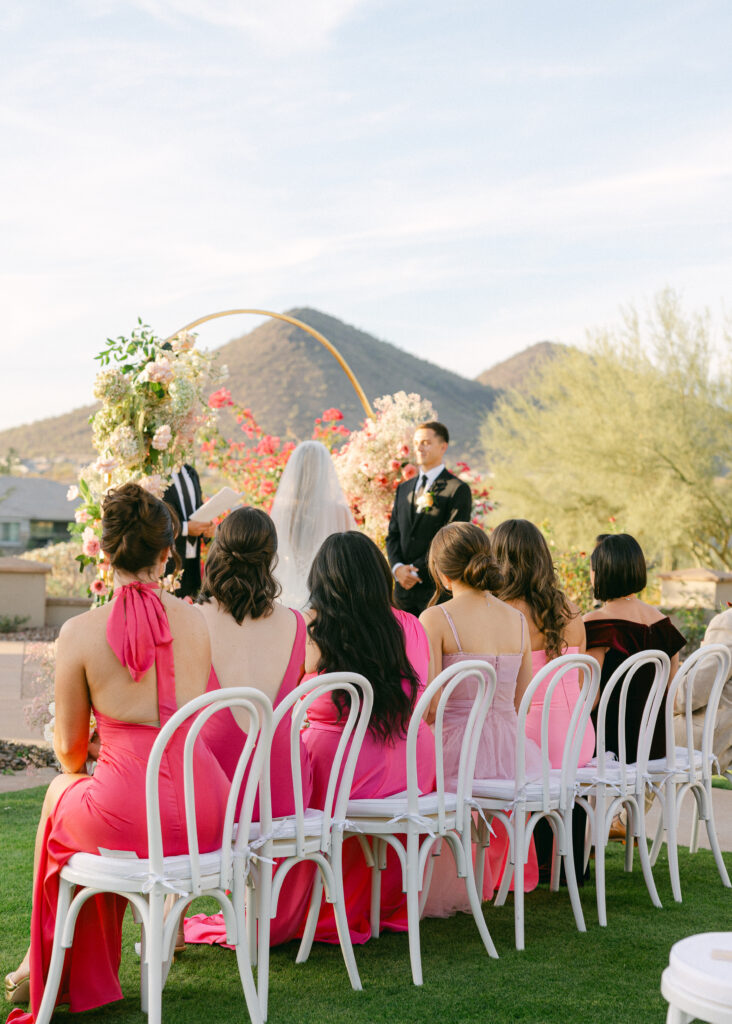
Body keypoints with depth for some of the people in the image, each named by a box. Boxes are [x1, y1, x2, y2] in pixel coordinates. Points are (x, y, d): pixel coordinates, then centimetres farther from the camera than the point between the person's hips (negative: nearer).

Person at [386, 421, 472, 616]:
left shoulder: (457, 489, -3)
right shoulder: (403, 488, 19)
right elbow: (393, 534, 16)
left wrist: (416, 570, -12)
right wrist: (397, 568, -3)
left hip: (437, 587, -5)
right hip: (404, 587, 5)